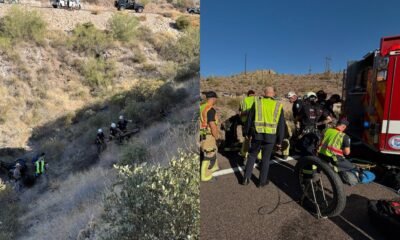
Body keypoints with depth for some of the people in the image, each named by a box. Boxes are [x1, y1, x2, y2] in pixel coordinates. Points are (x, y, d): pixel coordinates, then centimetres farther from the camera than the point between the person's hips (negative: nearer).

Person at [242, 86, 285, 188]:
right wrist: (279, 140, 10)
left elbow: (249, 119, 3)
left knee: (252, 156, 16)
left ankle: (246, 178, 17)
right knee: (265, 159, 12)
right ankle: (262, 182, 22)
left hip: (257, 135, 0)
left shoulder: (257, 102, 0)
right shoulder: (278, 106, 1)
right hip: (270, 137, 0)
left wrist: (247, 133, 13)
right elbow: (281, 125, 3)